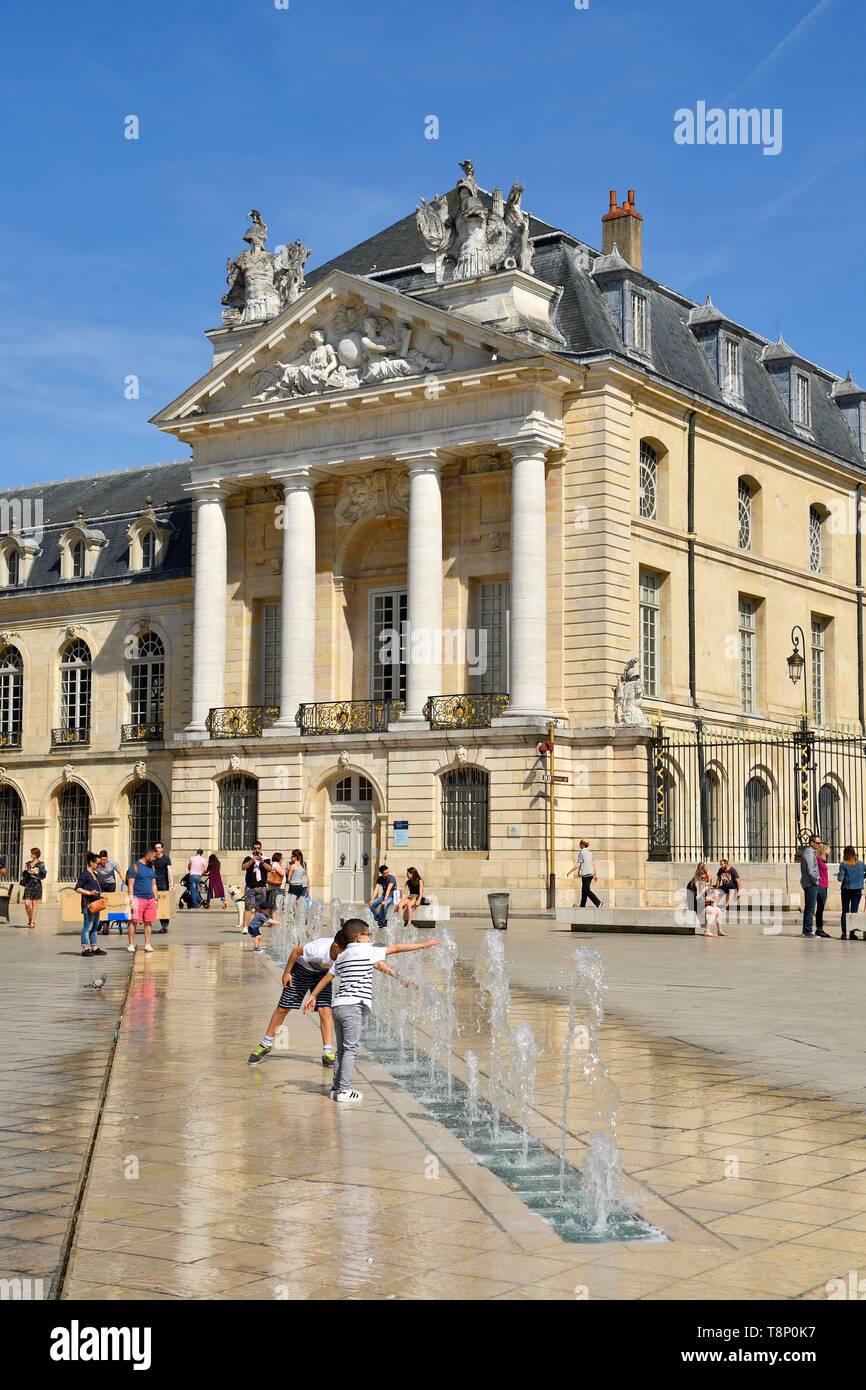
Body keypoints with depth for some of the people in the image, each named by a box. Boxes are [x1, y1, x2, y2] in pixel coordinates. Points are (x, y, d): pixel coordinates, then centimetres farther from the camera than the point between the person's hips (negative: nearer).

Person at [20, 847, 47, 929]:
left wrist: (35, 873, -16)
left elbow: (43, 875, -5)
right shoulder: (28, 864, 13)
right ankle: (29, 919, 17)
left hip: (36, 885, -3)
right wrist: (24, 872, -2)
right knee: (27, 903, -6)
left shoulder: (40, 864, 0)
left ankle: (33, 921, 3)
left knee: (35, 903, -2)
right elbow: (23, 874, 19)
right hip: (28, 885, 3)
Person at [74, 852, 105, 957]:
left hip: (96, 903, 9)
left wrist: (100, 894, 12)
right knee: (87, 927, -6)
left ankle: (94, 948, 19)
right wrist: (89, 893, -21)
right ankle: (85, 949, -3)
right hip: (88, 903, -9)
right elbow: (77, 888, -14)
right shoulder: (84, 874, -11)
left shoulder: (94, 874, 16)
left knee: (95, 927, 13)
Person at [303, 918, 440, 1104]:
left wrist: (313, 996, 33)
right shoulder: (366, 951, -3)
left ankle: (337, 1088, 16)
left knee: (342, 1049, 13)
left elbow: (326, 978, 23)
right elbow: (396, 948, 0)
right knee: (351, 1049, -4)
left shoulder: (342, 956, 18)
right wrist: (423, 945, 6)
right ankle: (344, 1091, -5)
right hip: (353, 1007, -8)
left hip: (338, 1005, 8)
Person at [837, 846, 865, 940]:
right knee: (854, 912, 5)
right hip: (857, 890, 1)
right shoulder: (860, 863, -2)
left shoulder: (843, 865, -11)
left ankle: (844, 933, 4)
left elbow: (840, 879, -13)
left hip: (846, 890, -1)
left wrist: (838, 874, 7)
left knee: (845, 912, 9)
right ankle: (853, 933, 2)